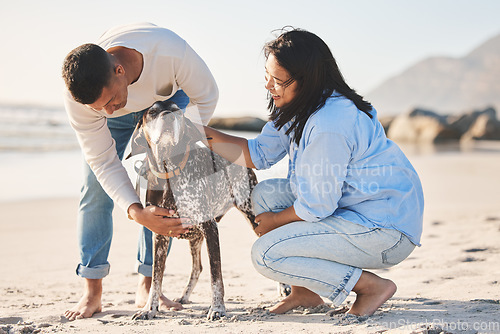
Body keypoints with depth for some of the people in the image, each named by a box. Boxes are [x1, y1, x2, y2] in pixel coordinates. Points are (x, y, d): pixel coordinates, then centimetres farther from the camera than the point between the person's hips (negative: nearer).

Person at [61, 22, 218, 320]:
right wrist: (137, 213, -41)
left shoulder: (171, 51, -44)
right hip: (121, 119, 0)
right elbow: (103, 160, -29)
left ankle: (148, 286, -4)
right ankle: (92, 292, -3)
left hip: (167, 99, 0)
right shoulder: (79, 97, -38)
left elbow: (206, 96, -22)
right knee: (96, 188, -11)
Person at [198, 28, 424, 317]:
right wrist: (201, 133, 3)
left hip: (386, 231, -10)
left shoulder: (329, 126, -28)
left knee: (266, 254, -15)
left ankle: (372, 286, -6)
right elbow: (259, 154, 10)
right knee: (265, 193, 8)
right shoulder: (300, 108, 3)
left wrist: (274, 221, -3)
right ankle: (306, 291, 14)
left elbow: (317, 206, -22)